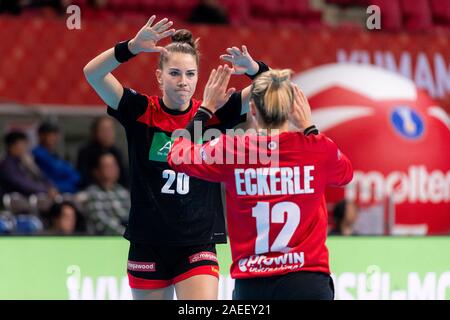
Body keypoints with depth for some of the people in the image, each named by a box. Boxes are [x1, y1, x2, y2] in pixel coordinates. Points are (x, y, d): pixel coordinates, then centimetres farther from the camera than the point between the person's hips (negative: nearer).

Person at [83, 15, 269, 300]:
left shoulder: (213, 114, 0)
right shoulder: (140, 112, -4)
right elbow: (93, 73, -16)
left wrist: (253, 68, -28)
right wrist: (132, 47, -33)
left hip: (197, 246, 0)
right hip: (148, 245, 0)